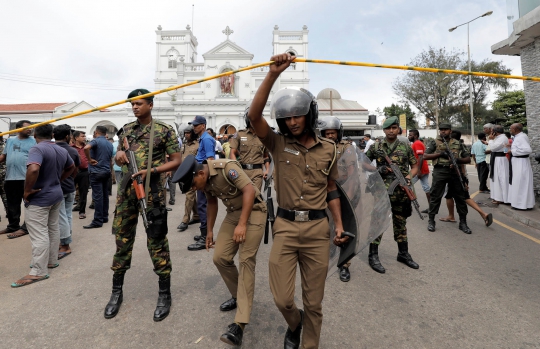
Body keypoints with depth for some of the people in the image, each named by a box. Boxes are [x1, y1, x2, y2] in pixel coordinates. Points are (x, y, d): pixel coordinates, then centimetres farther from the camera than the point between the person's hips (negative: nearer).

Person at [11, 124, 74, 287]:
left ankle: (39, 272, 3)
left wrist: (27, 191, -23)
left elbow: (33, 169, -36)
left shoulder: (37, 149, -19)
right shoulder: (62, 150, 6)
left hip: (39, 198, -8)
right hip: (56, 195, 8)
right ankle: (52, 261, 29)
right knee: (53, 229, 17)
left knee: (39, 235, -3)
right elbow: (71, 167, 22)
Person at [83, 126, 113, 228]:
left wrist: (90, 159, -18)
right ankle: (105, 217, 20)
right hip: (107, 171, 7)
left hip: (97, 172, -7)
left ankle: (98, 221, -4)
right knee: (105, 195, 12)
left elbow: (86, 148, -31)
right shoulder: (110, 144, 12)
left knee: (97, 196, -6)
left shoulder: (96, 141, -9)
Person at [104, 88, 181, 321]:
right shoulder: (127, 129, 14)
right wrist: (119, 156, -5)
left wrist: (151, 170, -16)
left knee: (156, 241, -1)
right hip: (126, 189, 5)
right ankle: (117, 291, 27)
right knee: (122, 239, 11)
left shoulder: (164, 131, -2)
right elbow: (118, 160, 19)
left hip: (152, 192, -5)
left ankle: (165, 294, 13)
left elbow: (177, 161, -4)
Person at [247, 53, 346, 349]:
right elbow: (254, 115, -15)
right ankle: (294, 323, 40)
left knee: (313, 302, 11)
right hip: (285, 227, 0)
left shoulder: (328, 149, 5)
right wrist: (273, 74, -21)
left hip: (318, 228, 1)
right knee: (282, 298, 4)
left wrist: (339, 224, 6)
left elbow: (331, 189, 14)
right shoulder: (278, 144, 1)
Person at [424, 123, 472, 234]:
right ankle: (431, 221, 12)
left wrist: (459, 160, -9)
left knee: (460, 197, 6)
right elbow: (425, 156, -5)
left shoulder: (457, 143, 13)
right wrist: (440, 154, -14)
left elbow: (468, 159, 12)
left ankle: (463, 222, 18)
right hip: (439, 172, -3)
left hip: (455, 172, 3)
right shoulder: (434, 143, 6)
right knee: (435, 197, 0)